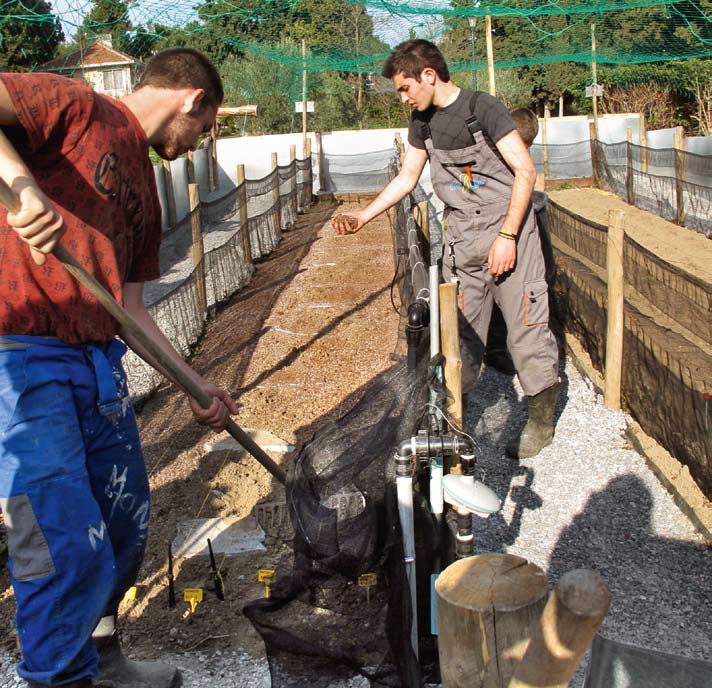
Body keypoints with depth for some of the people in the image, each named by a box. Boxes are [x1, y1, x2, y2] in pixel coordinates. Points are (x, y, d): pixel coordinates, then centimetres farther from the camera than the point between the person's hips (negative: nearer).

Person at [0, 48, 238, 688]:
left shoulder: (145, 189, 19)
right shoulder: (76, 106, -2)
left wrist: (195, 383, 18)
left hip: (97, 364, 9)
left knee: (125, 527, 16)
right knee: (69, 547, -7)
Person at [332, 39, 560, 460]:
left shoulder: (481, 107, -12)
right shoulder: (423, 121, 8)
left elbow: (525, 171, -13)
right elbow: (406, 179, 16)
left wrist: (507, 236, -17)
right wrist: (362, 217, 8)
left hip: (508, 234, -6)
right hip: (463, 242, 6)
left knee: (526, 324, -3)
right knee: (460, 331, 6)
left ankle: (542, 419, 12)